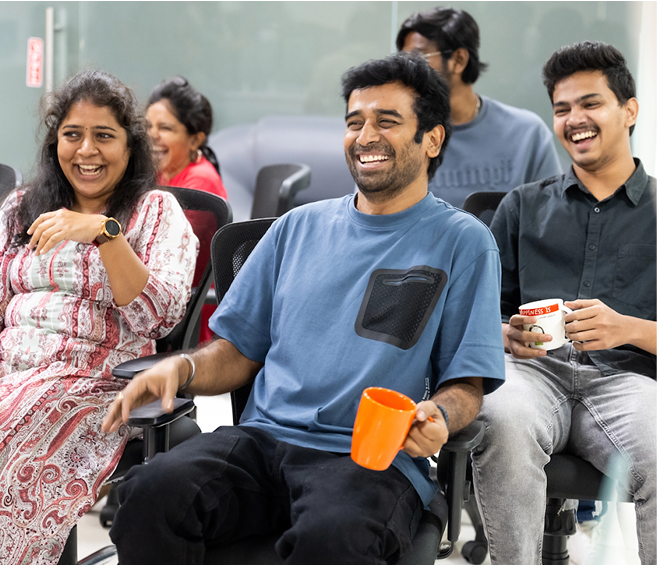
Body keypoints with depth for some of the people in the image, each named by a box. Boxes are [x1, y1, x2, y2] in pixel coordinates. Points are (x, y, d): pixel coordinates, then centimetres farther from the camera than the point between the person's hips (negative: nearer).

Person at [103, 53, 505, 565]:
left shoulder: (462, 242, 8)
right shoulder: (300, 226, 20)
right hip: (263, 439, 4)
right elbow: (240, 351, 21)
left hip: (374, 458, -3)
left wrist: (437, 416, -19)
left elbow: (466, 384, 4)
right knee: (154, 491, -27)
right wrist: (181, 368, 0)